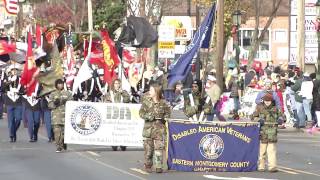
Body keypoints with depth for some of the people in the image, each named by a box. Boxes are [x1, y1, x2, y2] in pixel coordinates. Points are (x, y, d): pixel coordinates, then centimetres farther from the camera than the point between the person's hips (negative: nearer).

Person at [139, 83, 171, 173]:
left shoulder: (163, 103, 2)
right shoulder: (147, 101, 2)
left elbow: (168, 112, 14)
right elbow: (141, 112, 1)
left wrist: (165, 118, -4)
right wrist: (148, 116, -14)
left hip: (159, 127, -1)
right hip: (148, 126, 1)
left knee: (159, 147, -6)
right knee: (148, 147, 3)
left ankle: (158, 166, -3)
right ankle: (148, 165, 17)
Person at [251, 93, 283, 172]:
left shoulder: (275, 109, 7)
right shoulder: (259, 108, 2)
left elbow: (280, 115, 19)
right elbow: (253, 117, 5)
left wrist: (280, 119, -4)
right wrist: (259, 120, -15)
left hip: (272, 134, 1)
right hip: (262, 132, -1)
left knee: (272, 150, -6)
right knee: (262, 150, 6)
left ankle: (272, 166, -7)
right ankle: (261, 167, 16)